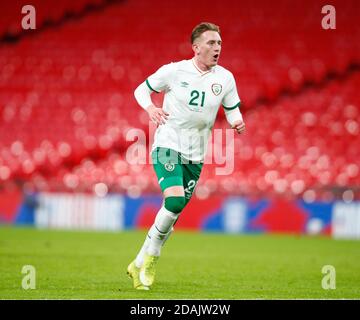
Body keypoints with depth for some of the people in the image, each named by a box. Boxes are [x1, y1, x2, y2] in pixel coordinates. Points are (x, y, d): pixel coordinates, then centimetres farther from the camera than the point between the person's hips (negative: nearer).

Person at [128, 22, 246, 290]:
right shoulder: (174, 71, -6)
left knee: (174, 213, 6)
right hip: (167, 145, -4)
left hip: (195, 155, 4)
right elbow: (142, 89, 5)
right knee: (175, 199, -24)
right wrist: (150, 107, -16)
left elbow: (233, 112, 11)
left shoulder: (225, 78, 2)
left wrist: (237, 122, -13)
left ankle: (141, 265, 21)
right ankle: (150, 255, -5)